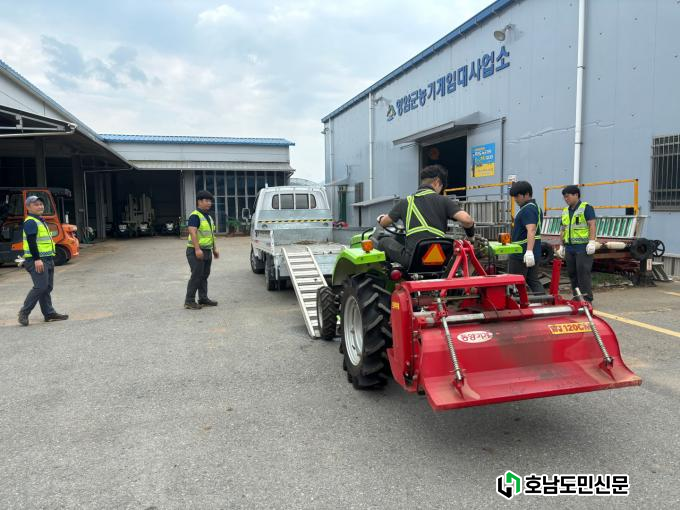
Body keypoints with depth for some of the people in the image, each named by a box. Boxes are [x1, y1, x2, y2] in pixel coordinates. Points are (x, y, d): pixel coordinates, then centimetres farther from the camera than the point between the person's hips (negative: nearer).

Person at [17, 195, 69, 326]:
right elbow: (31, 242, -20)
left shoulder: (41, 221, 20)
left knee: (47, 287, 10)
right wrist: (37, 259, -25)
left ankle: (49, 313, 15)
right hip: (36, 260, -10)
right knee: (40, 287, -13)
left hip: (47, 259, 10)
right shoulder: (30, 222, -11)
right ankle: (24, 312, -2)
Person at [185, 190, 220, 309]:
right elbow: (193, 232, -22)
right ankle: (189, 301, -3)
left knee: (204, 276, 12)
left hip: (207, 251, 9)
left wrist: (214, 249, 20)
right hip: (197, 251, -9)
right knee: (196, 276, -9)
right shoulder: (195, 216, -12)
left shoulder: (208, 217, 18)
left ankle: (203, 298, 19)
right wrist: (197, 249, -29)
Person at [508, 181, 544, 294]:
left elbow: (531, 230, -30)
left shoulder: (527, 209, -17)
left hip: (520, 254, -10)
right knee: (533, 281, 11)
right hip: (535, 254, 10)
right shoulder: (536, 207, 16)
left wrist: (529, 251, -40)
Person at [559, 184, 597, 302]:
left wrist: (592, 242, -19)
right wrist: (561, 246, 18)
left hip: (583, 247, -7)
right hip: (569, 248, 7)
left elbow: (592, 225, -11)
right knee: (572, 274, 9)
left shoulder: (586, 208, -3)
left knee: (583, 273, -7)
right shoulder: (565, 211, 17)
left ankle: (587, 299, -2)